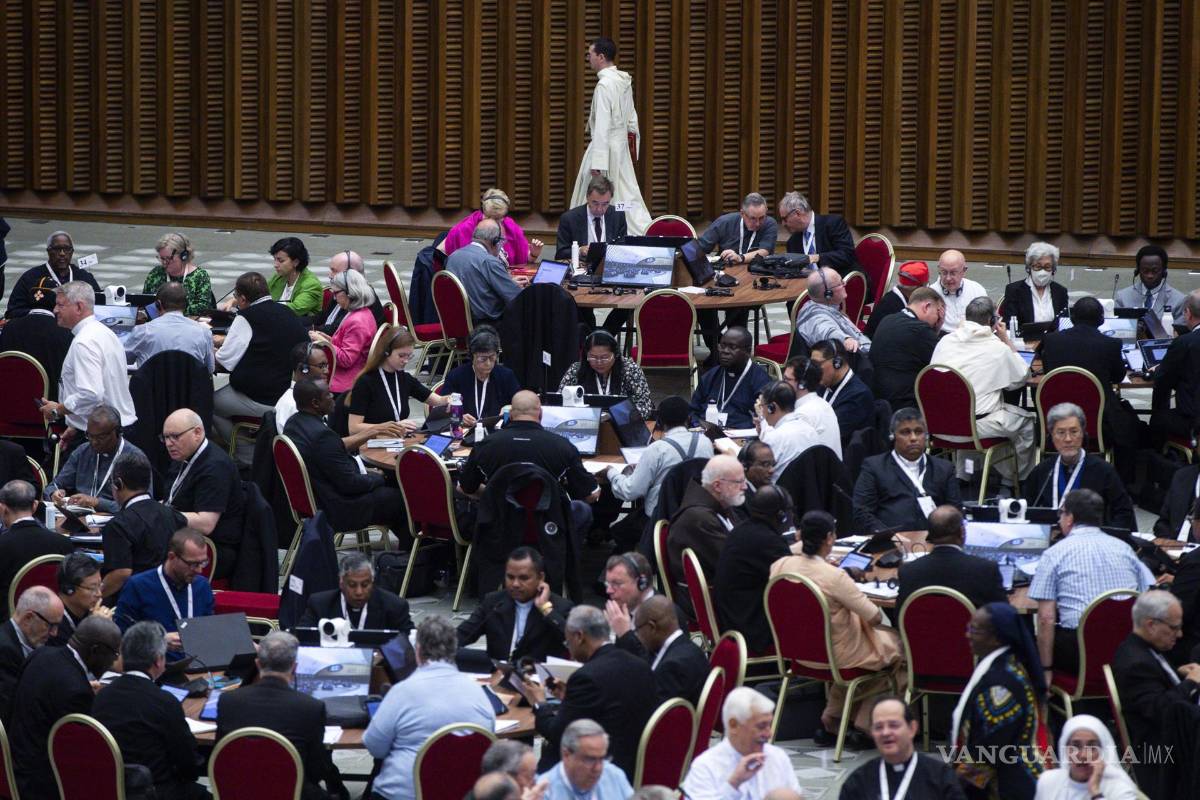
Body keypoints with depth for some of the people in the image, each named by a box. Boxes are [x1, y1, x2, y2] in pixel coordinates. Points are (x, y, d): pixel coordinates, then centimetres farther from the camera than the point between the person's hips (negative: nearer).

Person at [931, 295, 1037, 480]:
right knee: (1029, 420, 16)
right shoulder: (998, 348, -9)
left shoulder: (945, 342, 1)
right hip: (976, 426, -5)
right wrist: (1006, 340, 10)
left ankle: (963, 473, 39)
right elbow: (1021, 378, 6)